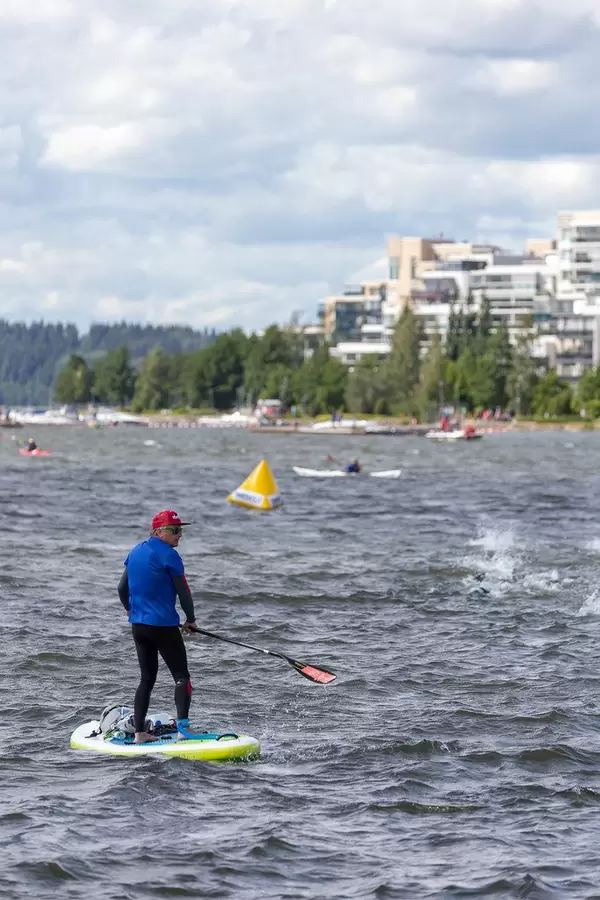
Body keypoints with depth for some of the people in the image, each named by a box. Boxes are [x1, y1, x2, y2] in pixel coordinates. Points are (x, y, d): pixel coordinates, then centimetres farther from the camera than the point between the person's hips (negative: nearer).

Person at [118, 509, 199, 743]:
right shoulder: (168, 555, -13)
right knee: (181, 676, -2)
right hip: (163, 626, -7)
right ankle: (183, 725, -17)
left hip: (138, 625, 7)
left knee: (147, 678, 14)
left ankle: (139, 733, 11)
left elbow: (122, 588, 18)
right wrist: (191, 619, 4)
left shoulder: (135, 552, 10)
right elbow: (183, 591, -10)